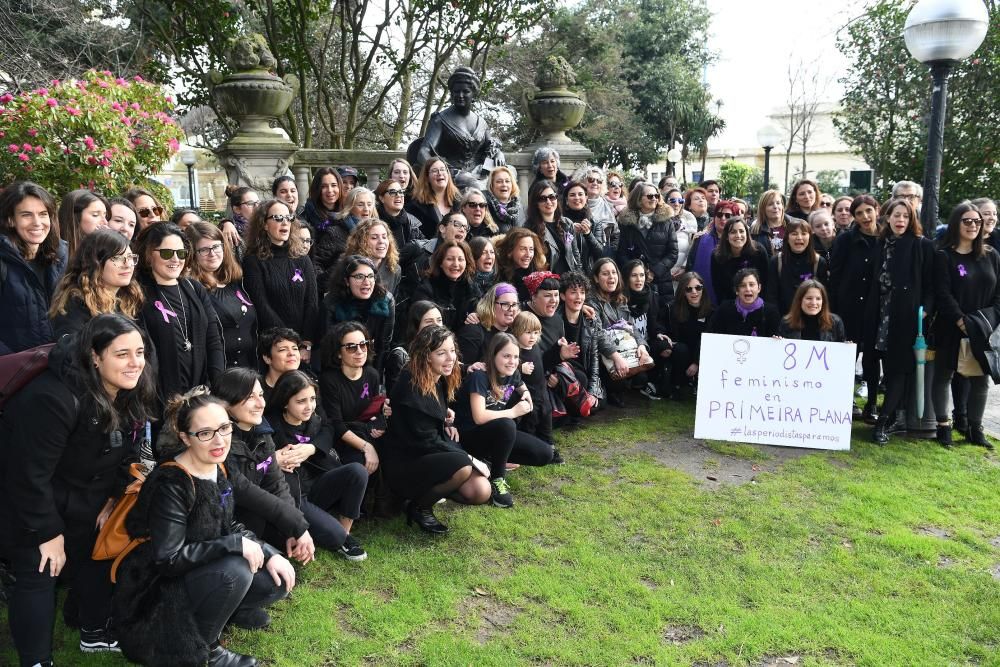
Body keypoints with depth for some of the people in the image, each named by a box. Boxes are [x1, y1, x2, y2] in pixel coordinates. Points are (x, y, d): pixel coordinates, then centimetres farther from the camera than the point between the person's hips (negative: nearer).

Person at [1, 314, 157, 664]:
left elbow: (126, 453, 3)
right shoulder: (54, 398, -36)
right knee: (38, 578, -5)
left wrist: (114, 499, -2)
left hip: (83, 499, 8)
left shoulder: (131, 395, -12)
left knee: (99, 556, 16)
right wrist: (48, 533, -22)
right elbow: (31, 473, -30)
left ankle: (94, 633, 36)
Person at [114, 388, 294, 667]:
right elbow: (166, 560, -28)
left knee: (278, 578, -8)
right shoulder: (170, 485, -26)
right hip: (161, 585, -7)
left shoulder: (218, 467, -3)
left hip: (206, 567, 7)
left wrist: (266, 553, -12)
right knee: (235, 572, -31)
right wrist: (235, 544, -28)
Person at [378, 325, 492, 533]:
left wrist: (444, 420, -2)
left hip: (431, 454, 8)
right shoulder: (411, 386, -22)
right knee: (461, 466, -32)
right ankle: (418, 507, -7)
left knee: (481, 492, -11)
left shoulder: (440, 380, 4)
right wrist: (470, 459, -18)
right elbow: (425, 440, -22)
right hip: (403, 462, -8)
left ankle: (430, 489, 13)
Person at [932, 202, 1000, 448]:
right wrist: (962, 321, -18)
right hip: (951, 329, -3)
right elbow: (942, 294, -11)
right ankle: (943, 426, 13)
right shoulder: (943, 256, -4)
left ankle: (975, 428, 17)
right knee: (943, 375, 4)